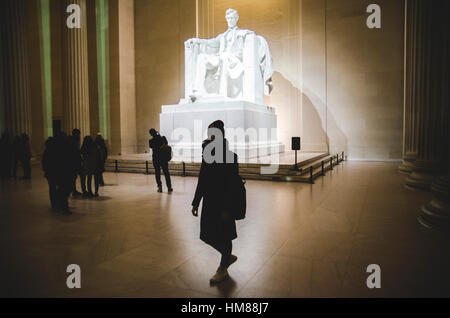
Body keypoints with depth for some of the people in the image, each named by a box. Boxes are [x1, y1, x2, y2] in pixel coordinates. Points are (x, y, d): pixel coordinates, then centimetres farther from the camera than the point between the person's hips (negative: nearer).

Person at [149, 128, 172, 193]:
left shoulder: (151, 141, -11)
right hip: (164, 158, 1)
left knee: (157, 173, 10)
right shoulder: (162, 138, -8)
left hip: (155, 158, -1)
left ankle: (160, 187, 6)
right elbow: (166, 144, 9)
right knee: (166, 172, 9)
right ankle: (169, 188, 12)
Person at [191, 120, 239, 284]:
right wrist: (196, 202, 10)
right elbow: (202, 178, 10)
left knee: (223, 236, 8)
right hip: (209, 201, 7)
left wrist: (227, 208, -19)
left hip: (223, 203, -7)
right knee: (207, 235, 13)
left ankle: (223, 269, 30)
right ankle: (229, 256, 38)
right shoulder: (208, 151, 6)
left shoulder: (229, 153, -14)